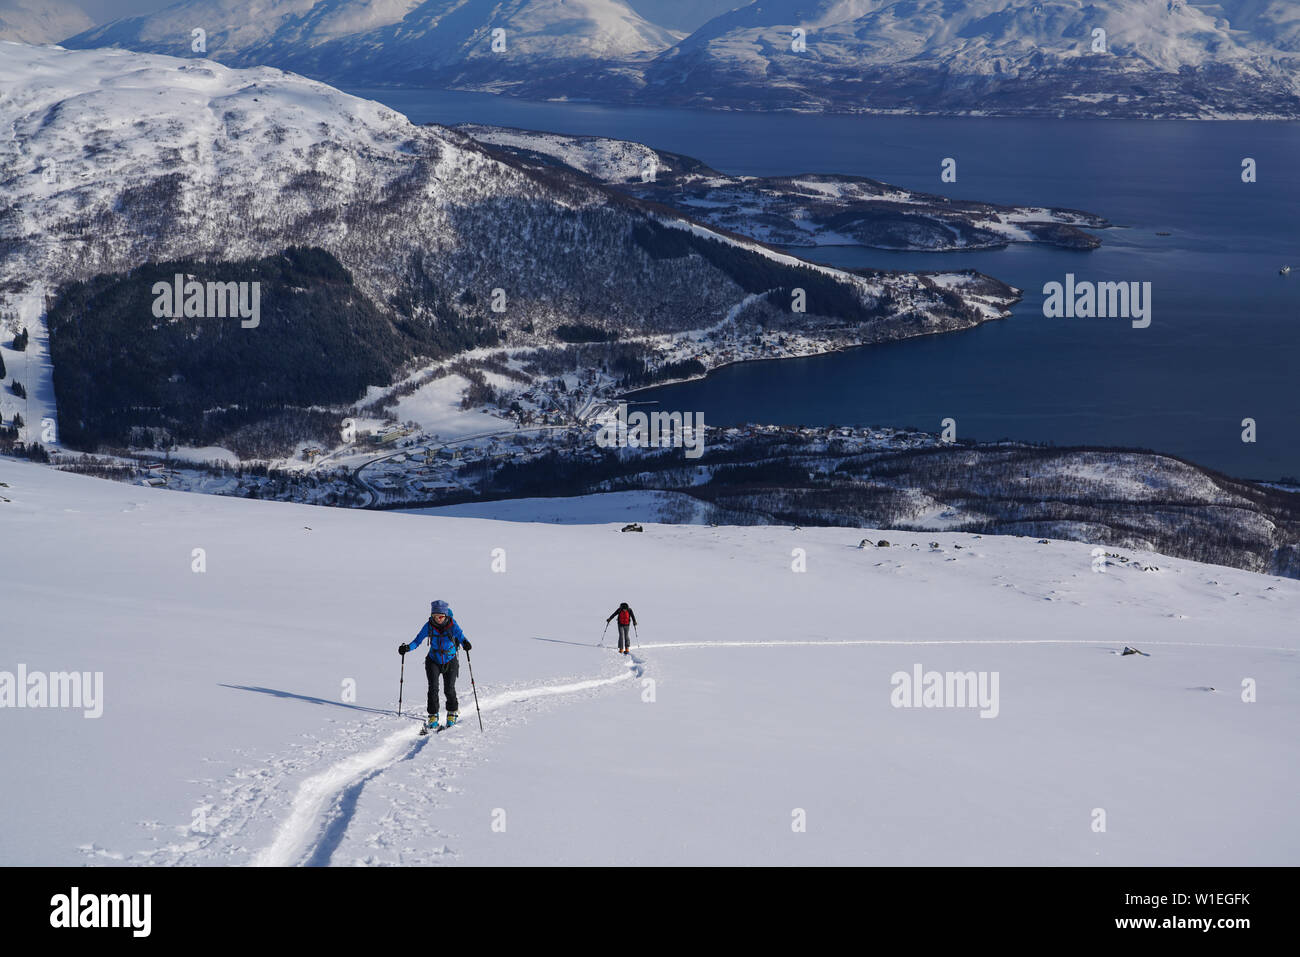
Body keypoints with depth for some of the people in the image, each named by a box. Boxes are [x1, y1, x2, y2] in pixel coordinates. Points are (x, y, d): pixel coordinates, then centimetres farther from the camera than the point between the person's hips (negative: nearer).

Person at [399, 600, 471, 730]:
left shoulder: (452, 625, -16)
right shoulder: (429, 626, -12)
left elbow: (461, 637, -24)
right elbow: (418, 640, -9)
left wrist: (466, 644, -47)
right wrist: (408, 647, -26)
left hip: (450, 661, -1)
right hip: (433, 661, 1)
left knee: (449, 689, -6)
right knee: (433, 688, -12)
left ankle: (452, 714, 18)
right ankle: (433, 717, -1)